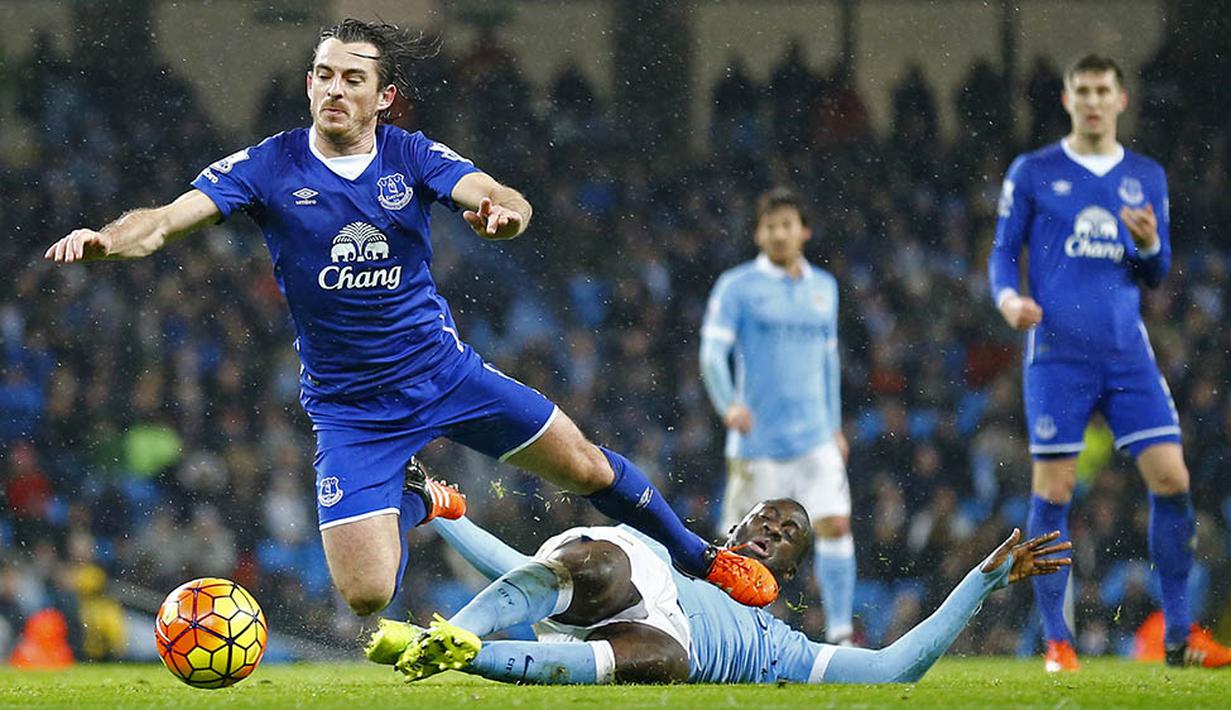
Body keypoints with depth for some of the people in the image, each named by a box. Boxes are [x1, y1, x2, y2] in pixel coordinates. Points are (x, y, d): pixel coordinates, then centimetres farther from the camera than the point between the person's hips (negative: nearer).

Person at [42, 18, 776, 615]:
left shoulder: (413, 156, -7)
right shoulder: (269, 167, -10)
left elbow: (503, 198, -22)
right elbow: (171, 218, -20)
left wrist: (503, 211, -47)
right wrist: (106, 238, -42)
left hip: (443, 368, 2)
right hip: (351, 406, -1)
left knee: (585, 466, 5)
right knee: (365, 596, -12)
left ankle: (702, 558, 35)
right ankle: (415, 502, 23)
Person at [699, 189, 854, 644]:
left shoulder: (823, 287, 14)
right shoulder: (737, 286, -2)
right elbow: (712, 351, -11)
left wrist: (835, 426, 21)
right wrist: (728, 405, -28)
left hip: (814, 436, 4)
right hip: (757, 440, -4)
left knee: (835, 525, -11)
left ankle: (839, 633, -8)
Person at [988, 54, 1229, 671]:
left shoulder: (1146, 177, 13)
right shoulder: (1032, 173, 4)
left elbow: (1155, 277, 15)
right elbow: (1003, 252, 6)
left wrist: (1150, 246, -8)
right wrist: (1008, 297, -15)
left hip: (1128, 353, 3)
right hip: (1058, 354, -3)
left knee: (1172, 479, -6)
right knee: (1053, 492, -4)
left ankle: (1179, 634, 3)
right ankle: (1056, 639, 5)